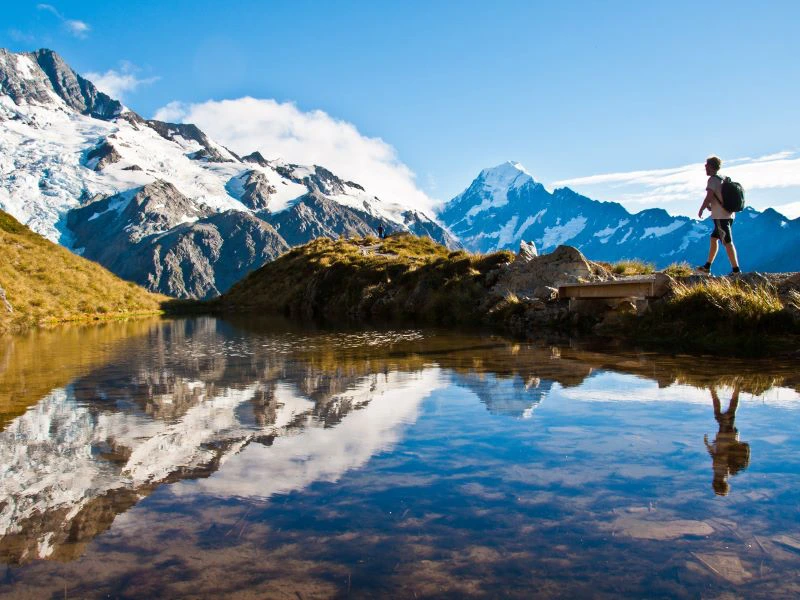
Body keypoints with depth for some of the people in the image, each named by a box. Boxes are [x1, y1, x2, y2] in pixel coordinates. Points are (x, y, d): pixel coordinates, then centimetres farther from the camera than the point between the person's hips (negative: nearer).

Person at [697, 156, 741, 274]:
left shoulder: (713, 180, -11)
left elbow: (709, 198, -16)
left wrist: (701, 210, -4)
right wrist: (711, 206, 19)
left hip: (720, 216, -9)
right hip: (728, 214, 9)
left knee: (727, 242, -9)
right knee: (713, 238, 17)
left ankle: (736, 269, -11)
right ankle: (707, 267, 23)